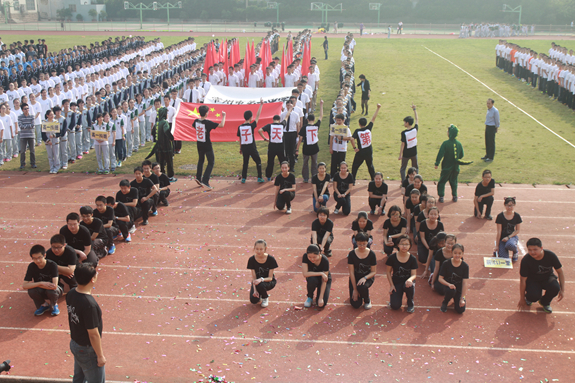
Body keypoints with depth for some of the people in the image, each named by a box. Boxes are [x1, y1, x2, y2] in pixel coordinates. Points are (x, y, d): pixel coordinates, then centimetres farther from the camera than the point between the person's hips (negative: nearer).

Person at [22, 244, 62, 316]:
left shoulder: (52, 265, -25)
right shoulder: (32, 266, -15)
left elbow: (54, 286, -35)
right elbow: (24, 286, -21)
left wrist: (34, 284, -27)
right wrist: (40, 283, -34)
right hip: (41, 292, 3)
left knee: (51, 291, -38)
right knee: (31, 291, -31)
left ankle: (54, 305, -1)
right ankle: (44, 305, 1)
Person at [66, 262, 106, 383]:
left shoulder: (71, 294, -8)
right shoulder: (89, 304, -34)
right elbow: (93, 334, -26)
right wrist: (100, 356, -14)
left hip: (74, 344, 8)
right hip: (87, 350, -8)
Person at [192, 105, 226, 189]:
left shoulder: (196, 121, -4)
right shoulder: (208, 123, -23)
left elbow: (193, 126, 21)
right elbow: (221, 125, -24)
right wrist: (224, 116, -10)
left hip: (199, 145, 6)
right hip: (207, 146, -6)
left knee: (201, 160, 25)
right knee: (211, 163, 2)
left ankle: (198, 178, 30)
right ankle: (205, 181, -8)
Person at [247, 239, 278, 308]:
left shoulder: (270, 259, -20)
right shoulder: (252, 259, -15)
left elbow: (270, 278, -19)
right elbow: (253, 277, -13)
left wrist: (261, 279, -40)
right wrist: (255, 290, -28)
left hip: (269, 282, -2)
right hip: (257, 281, 2)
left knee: (260, 285, -37)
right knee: (253, 300, -24)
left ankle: (265, 298, -3)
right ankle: (259, 294, 13)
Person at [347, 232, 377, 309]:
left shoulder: (371, 254, -13)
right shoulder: (352, 254, -13)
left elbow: (374, 272, -7)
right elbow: (351, 272, -11)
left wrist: (365, 278, -28)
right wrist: (354, 289, -15)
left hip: (368, 277, -1)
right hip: (355, 278, 1)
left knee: (361, 287, -38)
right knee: (355, 304, -13)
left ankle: (367, 300, -3)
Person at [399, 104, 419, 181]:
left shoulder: (404, 133, -18)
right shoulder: (415, 129, -7)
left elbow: (403, 145, -15)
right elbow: (417, 120, 11)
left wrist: (400, 155, -7)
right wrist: (414, 109, 18)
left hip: (406, 154, -4)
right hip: (414, 152, 4)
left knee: (403, 168, 11)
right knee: (415, 168, 17)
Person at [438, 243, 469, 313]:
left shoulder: (465, 266, -10)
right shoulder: (446, 264, -11)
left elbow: (465, 283, -11)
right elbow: (440, 278, -9)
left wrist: (462, 299, -15)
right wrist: (448, 284, -29)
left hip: (459, 289, 1)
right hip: (448, 286, -1)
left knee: (460, 310, -15)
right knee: (451, 290, -38)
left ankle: (460, 299, 21)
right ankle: (445, 302, -4)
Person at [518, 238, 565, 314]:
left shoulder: (551, 255, -21)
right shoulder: (525, 260, -25)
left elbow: (560, 271, -6)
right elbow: (523, 280, -17)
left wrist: (562, 290, -10)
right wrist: (522, 299, -11)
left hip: (547, 278, 2)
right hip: (532, 280, -2)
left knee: (555, 288, -31)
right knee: (534, 296, -32)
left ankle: (545, 302, 4)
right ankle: (529, 298, 11)